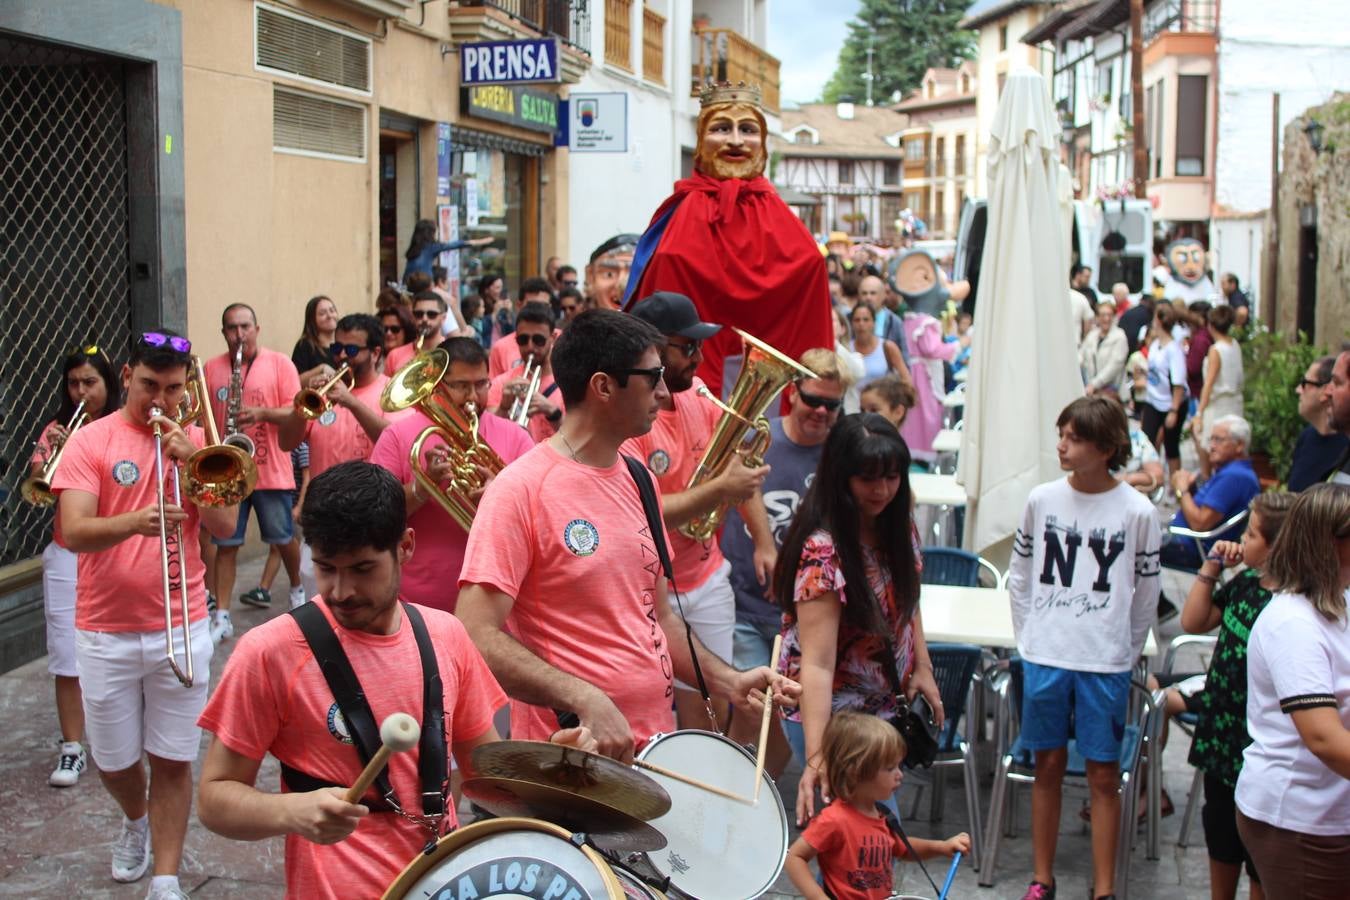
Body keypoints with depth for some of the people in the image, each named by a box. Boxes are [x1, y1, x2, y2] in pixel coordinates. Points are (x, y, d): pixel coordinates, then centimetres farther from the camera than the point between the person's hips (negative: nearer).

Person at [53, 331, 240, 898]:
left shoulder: (197, 441, 4)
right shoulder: (91, 441, -5)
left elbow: (224, 526, -5)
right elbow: (73, 533, -16)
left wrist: (191, 458, -16)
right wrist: (135, 521, -34)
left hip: (182, 628, 1)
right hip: (106, 632, -1)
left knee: (173, 761, 4)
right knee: (113, 762, 13)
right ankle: (136, 819, 45)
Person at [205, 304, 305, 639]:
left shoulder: (279, 364, -2)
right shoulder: (210, 368, 5)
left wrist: (262, 413, -22)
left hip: (272, 471, -1)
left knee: (284, 538, 11)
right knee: (225, 544, 3)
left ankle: (297, 588, 38)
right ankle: (222, 617, 7)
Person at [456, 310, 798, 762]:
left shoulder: (636, 482, 10)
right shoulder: (521, 490, -14)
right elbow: (476, 637, -19)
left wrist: (729, 682, 4)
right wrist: (584, 699, -27)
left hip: (655, 745, 7)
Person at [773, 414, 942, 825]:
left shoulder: (896, 526, -3)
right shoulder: (823, 551, -27)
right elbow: (817, 663, -32)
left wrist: (922, 667, 6)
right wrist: (815, 757, -37)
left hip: (885, 706, 8)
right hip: (831, 711, -7)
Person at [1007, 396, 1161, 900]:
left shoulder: (1137, 512, -7)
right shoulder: (1042, 499, -1)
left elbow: (1146, 594, 2)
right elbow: (1020, 575, 10)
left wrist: (1124, 653, 6)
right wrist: (1029, 638, 8)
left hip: (1106, 663, -2)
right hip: (1045, 656, 2)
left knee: (1104, 774, 5)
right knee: (1048, 766, 11)